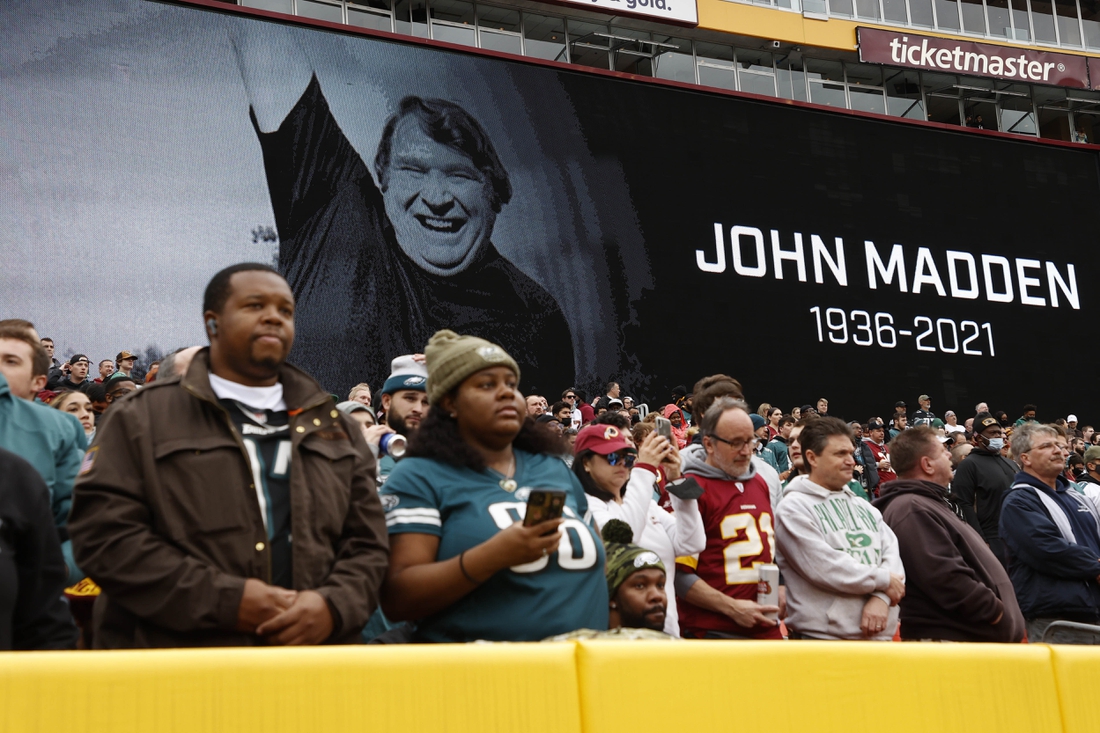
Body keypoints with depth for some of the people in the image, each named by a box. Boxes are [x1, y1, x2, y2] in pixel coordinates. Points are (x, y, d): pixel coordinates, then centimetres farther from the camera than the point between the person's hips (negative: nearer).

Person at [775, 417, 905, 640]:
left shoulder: (862, 507, 16)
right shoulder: (794, 508, -7)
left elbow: (892, 552, 4)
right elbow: (823, 567, -18)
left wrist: (881, 597, -15)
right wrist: (883, 580, -8)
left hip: (878, 635, 7)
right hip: (824, 637, -7)